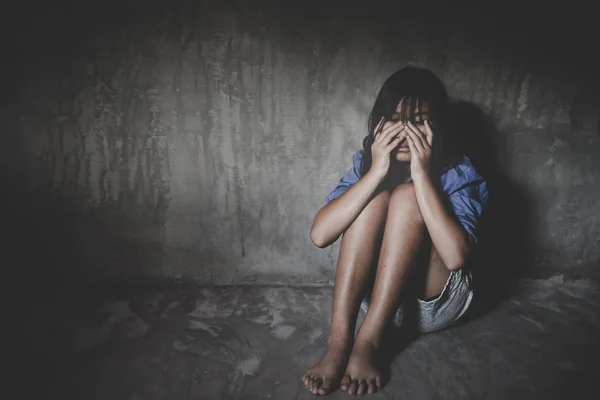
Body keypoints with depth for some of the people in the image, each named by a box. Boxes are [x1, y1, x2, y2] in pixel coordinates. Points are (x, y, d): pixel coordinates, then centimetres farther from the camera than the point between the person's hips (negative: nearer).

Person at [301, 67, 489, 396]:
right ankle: (339, 340, -28)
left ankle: (368, 342, -27)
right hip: (379, 294, 3)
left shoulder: (458, 173, -12)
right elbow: (319, 235, -21)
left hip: (433, 300, -2)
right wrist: (376, 171, -26)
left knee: (406, 196, -25)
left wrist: (422, 174, -30)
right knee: (374, 196, -22)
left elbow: (456, 256, -30)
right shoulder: (366, 162, -5)